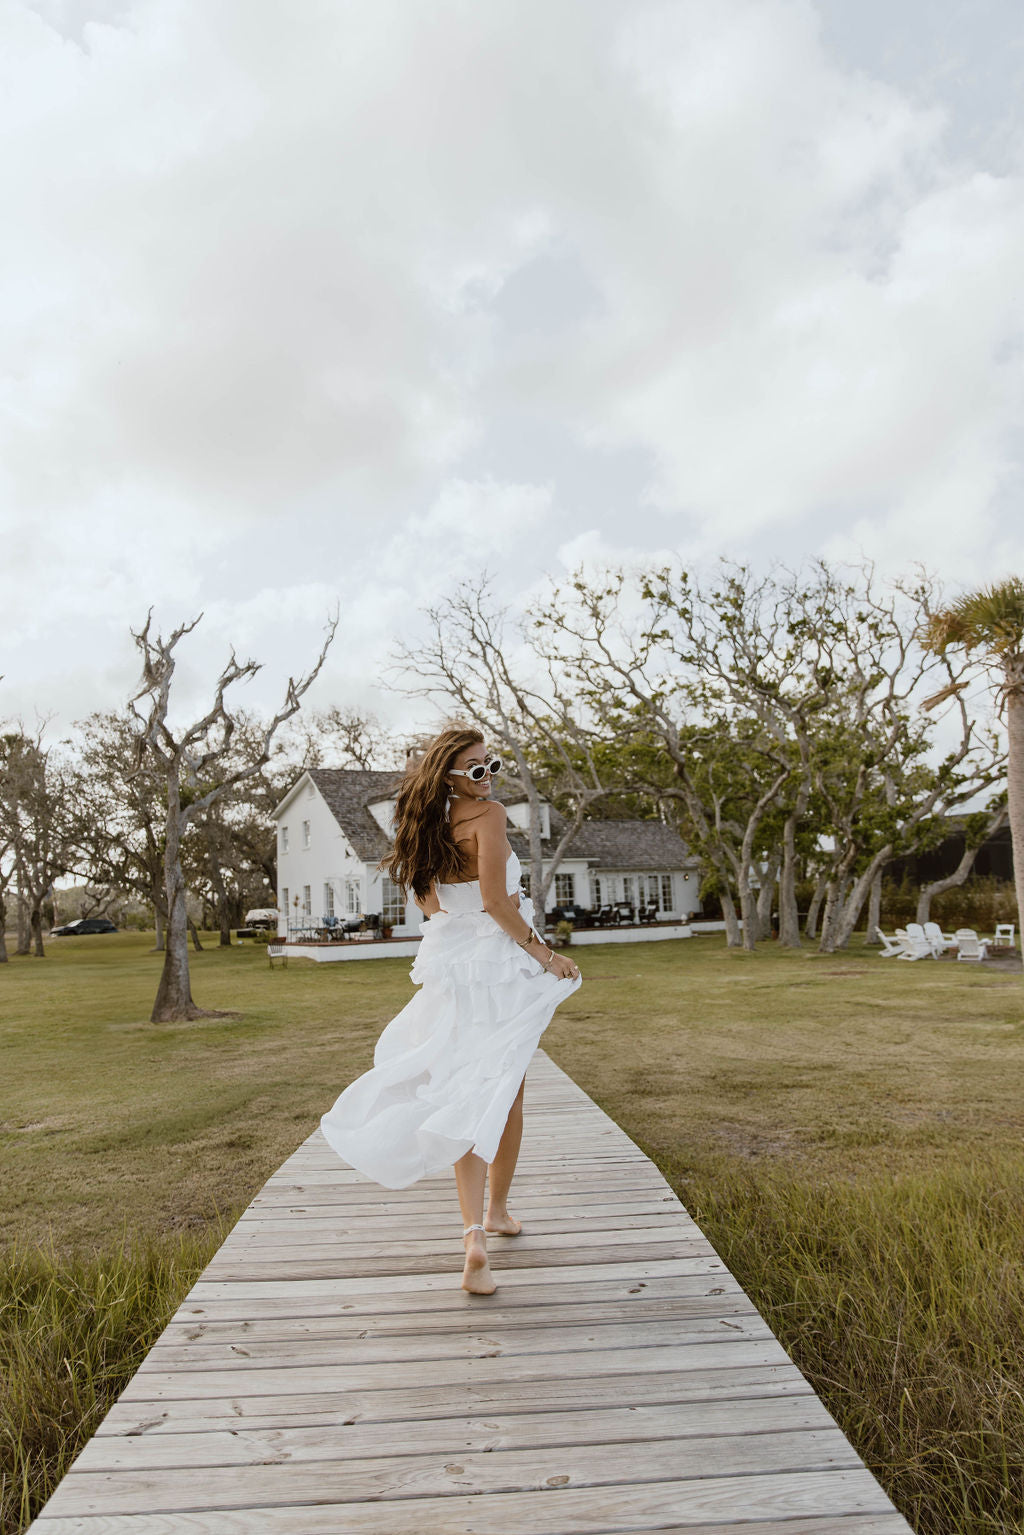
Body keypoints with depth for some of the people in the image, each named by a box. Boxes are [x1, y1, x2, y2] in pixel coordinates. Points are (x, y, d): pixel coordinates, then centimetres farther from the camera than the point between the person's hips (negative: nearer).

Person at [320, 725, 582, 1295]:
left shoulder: (429, 826, 8)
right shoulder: (490, 814, -13)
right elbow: (495, 900, -20)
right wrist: (543, 952, -13)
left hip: (449, 966, 5)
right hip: (500, 965, -5)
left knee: (469, 1096, 7)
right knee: (508, 1089, 14)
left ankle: (475, 1234, -4)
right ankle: (498, 1211, 29)